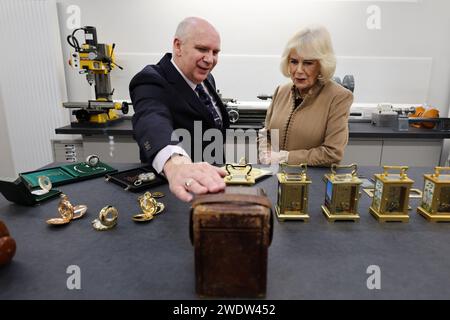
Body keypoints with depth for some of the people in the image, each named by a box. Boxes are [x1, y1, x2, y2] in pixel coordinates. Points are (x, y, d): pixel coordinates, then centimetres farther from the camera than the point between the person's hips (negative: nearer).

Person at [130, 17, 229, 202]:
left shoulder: (206, 78, 5)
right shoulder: (151, 82, -18)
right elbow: (152, 121, -40)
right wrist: (176, 162, -59)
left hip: (213, 178, 4)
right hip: (169, 188, -4)